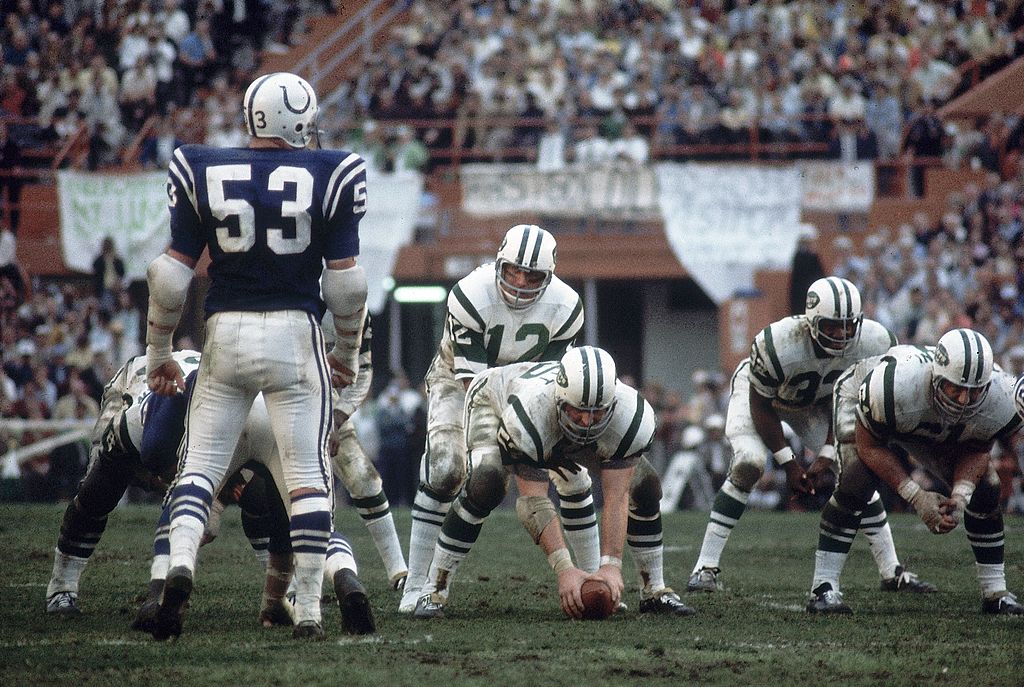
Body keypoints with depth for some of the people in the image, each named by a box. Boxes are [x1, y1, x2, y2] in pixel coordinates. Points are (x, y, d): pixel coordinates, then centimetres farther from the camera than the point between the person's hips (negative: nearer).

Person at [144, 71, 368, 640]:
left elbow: (172, 274, 1)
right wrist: (348, 352, 14)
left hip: (225, 333, 1)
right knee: (307, 471, 5)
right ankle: (307, 608, 2)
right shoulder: (328, 176, -3)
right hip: (295, 333, -1)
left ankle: (180, 562, -17)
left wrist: (158, 352, 13)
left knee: (200, 462, 9)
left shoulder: (204, 172, 0)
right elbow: (345, 281, -1)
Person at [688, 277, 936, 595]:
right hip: (758, 392, -4)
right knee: (749, 465, -27)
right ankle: (705, 567, -22)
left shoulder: (873, 344, -28)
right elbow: (761, 407, -24)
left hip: (815, 403, 4)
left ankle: (892, 572, 5)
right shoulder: (779, 345, -41)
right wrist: (788, 462, -22)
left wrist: (827, 456, -16)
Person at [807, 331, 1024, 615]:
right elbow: (869, 445, -30)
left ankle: (996, 593, 9)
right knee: (857, 482, -28)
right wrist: (916, 496, -36)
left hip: (933, 431, 4)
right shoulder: (896, 384, -47)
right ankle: (823, 589, -23)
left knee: (986, 490, -5)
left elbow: (976, 451, -13)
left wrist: (960, 495, -32)